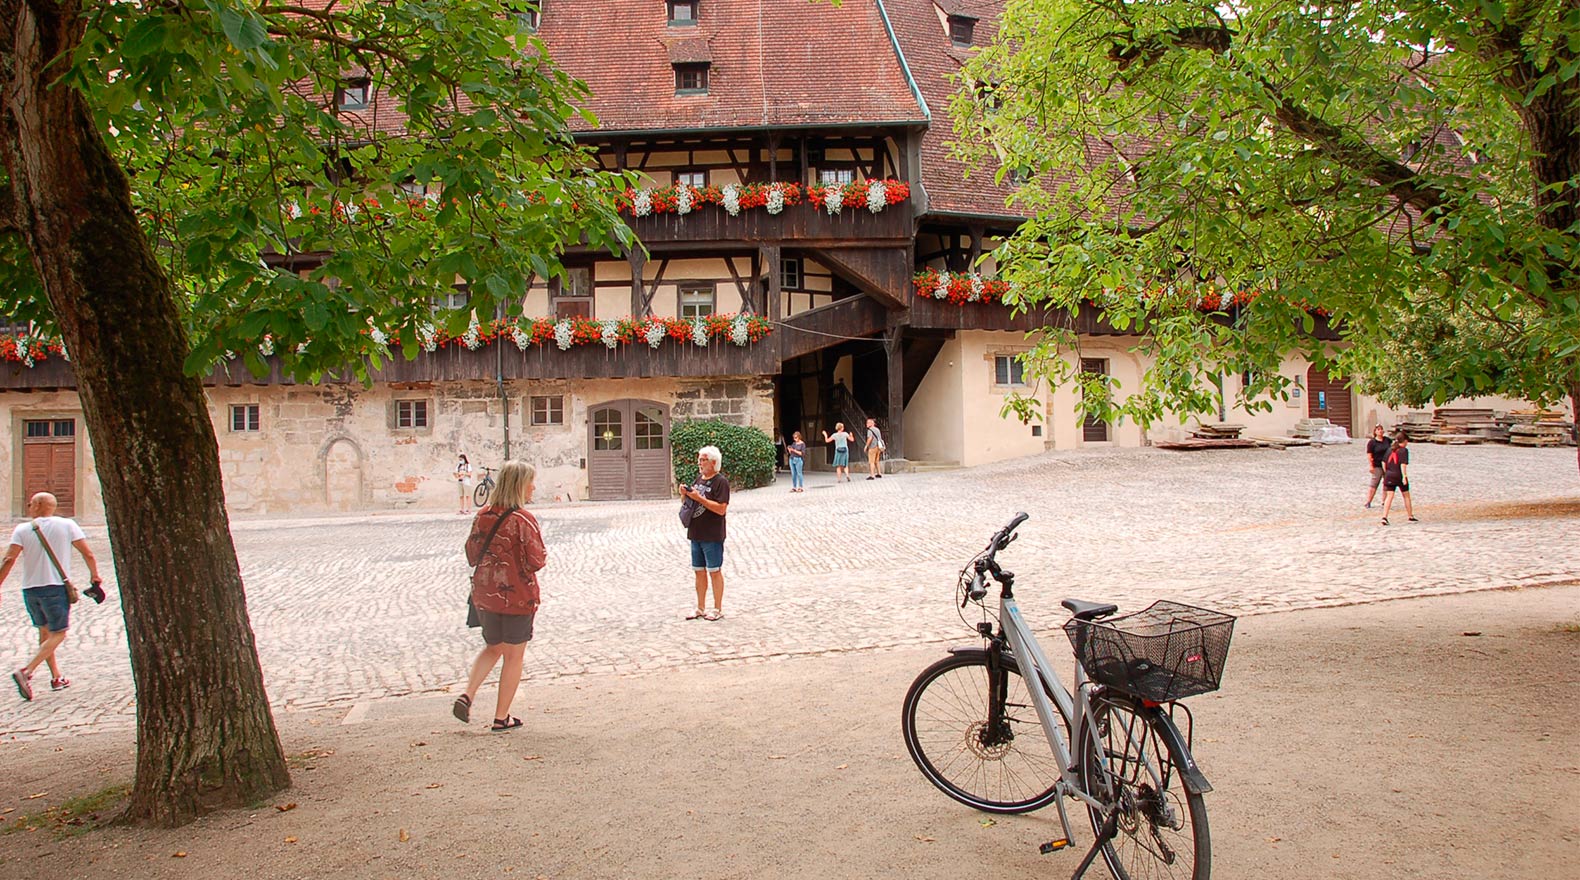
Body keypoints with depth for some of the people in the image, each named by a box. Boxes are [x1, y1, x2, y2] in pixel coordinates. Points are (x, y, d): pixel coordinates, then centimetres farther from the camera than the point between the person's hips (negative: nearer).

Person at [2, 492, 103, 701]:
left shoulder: (22, 530, 0)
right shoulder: (67, 525, -1)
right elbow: (87, 554, -3)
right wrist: (94, 576, 11)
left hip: (29, 588, 3)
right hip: (56, 587, -3)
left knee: (44, 632, 18)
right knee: (58, 634, 4)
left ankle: (57, 677, 23)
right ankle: (26, 672, -15)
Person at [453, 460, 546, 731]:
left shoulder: (482, 516, 1)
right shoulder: (523, 520, -17)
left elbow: (472, 554, 7)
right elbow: (536, 561, -18)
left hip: (485, 594, 6)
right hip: (517, 597, -6)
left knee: (493, 648, 24)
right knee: (513, 656, 9)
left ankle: (467, 696, 7)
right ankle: (501, 717, 15)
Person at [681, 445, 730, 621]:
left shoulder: (720, 481, -13)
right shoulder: (699, 478, 12)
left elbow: (721, 509, -21)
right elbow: (692, 503, 18)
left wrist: (699, 498, -24)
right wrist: (686, 494, -3)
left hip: (712, 536, -8)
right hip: (696, 534, 8)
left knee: (714, 571, 1)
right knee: (699, 571, 13)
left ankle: (717, 609, 11)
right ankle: (700, 608, 23)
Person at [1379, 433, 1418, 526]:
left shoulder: (1390, 450, 9)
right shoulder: (1404, 450, -8)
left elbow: (1384, 463, 11)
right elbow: (1403, 464, -17)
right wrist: (1404, 476, -18)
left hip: (1389, 476, 4)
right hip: (1399, 476, -4)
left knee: (1389, 496, 1)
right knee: (1406, 496, 14)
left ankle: (1384, 517, -13)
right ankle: (1410, 517, 25)